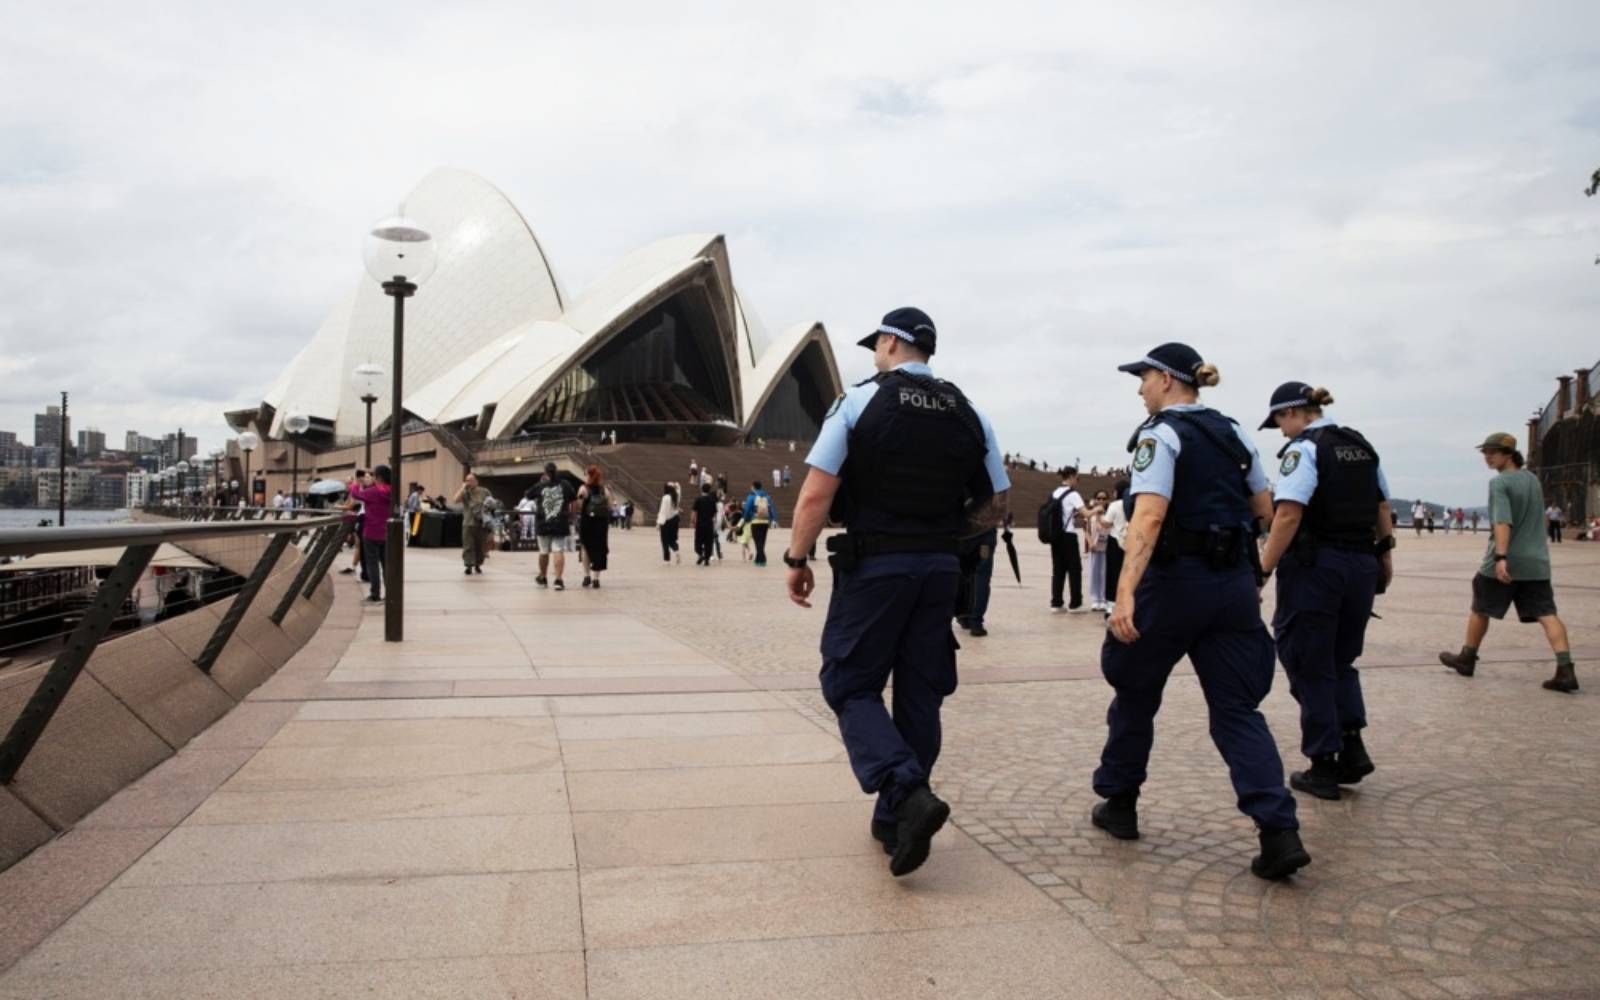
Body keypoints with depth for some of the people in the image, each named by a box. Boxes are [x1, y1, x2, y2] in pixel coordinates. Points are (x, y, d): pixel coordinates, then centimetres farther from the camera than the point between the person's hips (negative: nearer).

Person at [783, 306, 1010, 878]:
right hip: (940, 569, 5)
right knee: (919, 693, 12)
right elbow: (994, 509, 10)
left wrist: (797, 559, -1)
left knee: (850, 686, 5)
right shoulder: (969, 416, 7)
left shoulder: (860, 401, -7)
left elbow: (816, 495, -12)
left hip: (873, 565, -4)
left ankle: (907, 794, -15)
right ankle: (895, 821, 21)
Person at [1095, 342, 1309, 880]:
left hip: (1175, 581, -6)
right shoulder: (1233, 433, 12)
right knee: (1237, 708, 6)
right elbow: (1264, 511, 19)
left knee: (1135, 693, 14)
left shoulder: (1160, 434, -9)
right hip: (1235, 583, 6)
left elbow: (1149, 517, -24)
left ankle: (1119, 804, 27)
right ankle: (1280, 832, -7)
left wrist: (1125, 592, -33)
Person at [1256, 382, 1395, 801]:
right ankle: (1352, 748, 10)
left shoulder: (1303, 448, -12)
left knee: (1310, 666, 4)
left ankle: (1323, 767, 9)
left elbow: (1288, 516, -21)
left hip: (1315, 564, -7)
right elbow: (1382, 508, 17)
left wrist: (1264, 568, -18)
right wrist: (1384, 555, 26)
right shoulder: (1362, 446, 12)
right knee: (1341, 660, 20)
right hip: (1362, 564, 7)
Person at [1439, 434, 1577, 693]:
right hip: (1536, 561, 6)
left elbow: (1503, 521, -23)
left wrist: (1501, 557, -31)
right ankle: (1565, 670, -16)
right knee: (1546, 614, -3)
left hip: (1505, 562, -6)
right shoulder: (1533, 479, 14)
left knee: (1480, 609, 11)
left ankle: (1467, 659, 24)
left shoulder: (1499, 483, -10)